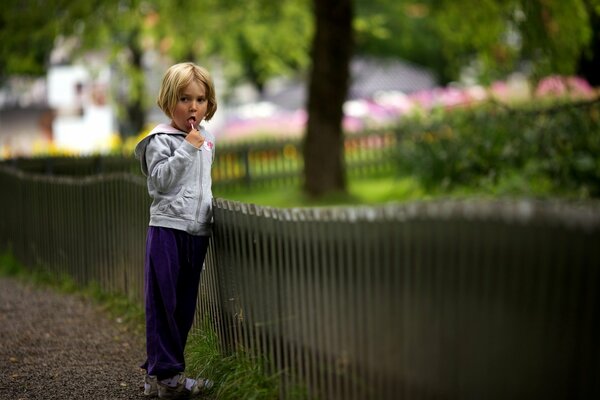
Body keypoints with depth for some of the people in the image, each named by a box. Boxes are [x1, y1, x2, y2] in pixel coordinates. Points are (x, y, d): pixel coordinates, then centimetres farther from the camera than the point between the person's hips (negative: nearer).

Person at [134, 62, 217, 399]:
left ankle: (160, 373, 19)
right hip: (168, 228, -7)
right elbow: (160, 178, -18)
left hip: (198, 231, 7)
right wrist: (187, 147, -20)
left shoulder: (208, 139, 14)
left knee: (185, 305, 10)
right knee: (164, 302, -5)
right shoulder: (161, 139, -7)